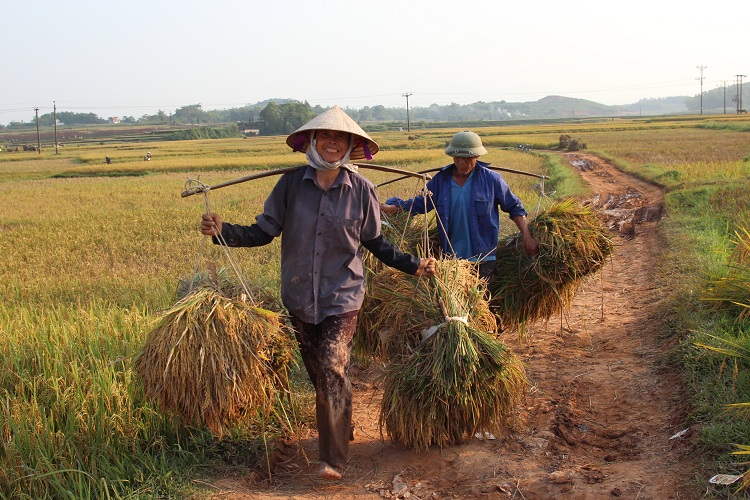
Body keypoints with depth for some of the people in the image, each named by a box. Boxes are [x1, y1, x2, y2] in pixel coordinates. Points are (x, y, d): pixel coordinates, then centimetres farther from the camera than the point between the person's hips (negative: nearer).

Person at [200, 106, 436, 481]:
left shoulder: (361, 189, -5)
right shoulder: (291, 184, -5)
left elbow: (375, 242, 5)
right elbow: (264, 231, -5)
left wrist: (413, 265, -3)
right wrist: (223, 231, -20)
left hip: (342, 296, -2)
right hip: (299, 296, 2)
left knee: (332, 370, -12)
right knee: (317, 372, 15)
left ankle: (333, 457, -2)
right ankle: (341, 429, 39)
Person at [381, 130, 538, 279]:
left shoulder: (491, 179, -1)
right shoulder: (441, 180, 5)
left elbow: (515, 208, 6)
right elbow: (418, 204, 7)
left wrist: (527, 237, -2)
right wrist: (388, 208, -8)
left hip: (483, 259, -2)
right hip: (452, 257, 3)